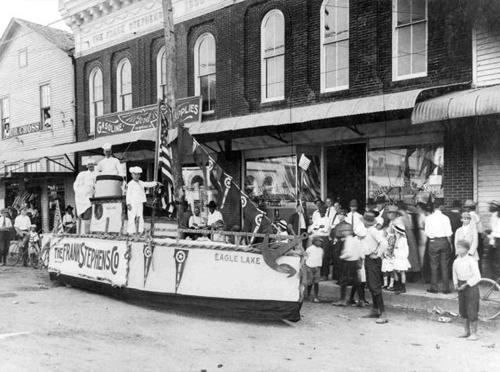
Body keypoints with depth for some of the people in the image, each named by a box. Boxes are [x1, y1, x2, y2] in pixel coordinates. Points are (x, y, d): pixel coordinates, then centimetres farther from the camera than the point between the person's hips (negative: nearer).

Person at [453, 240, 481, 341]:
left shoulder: (471, 261, -16)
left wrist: (466, 285, -18)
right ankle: (466, 331, 25)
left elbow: (477, 277, -16)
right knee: (463, 310, 13)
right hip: (461, 287, 6)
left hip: (471, 286, -6)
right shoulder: (456, 262, 3)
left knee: (472, 311, -2)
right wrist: (456, 284, 1)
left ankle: (474, 333, 8)